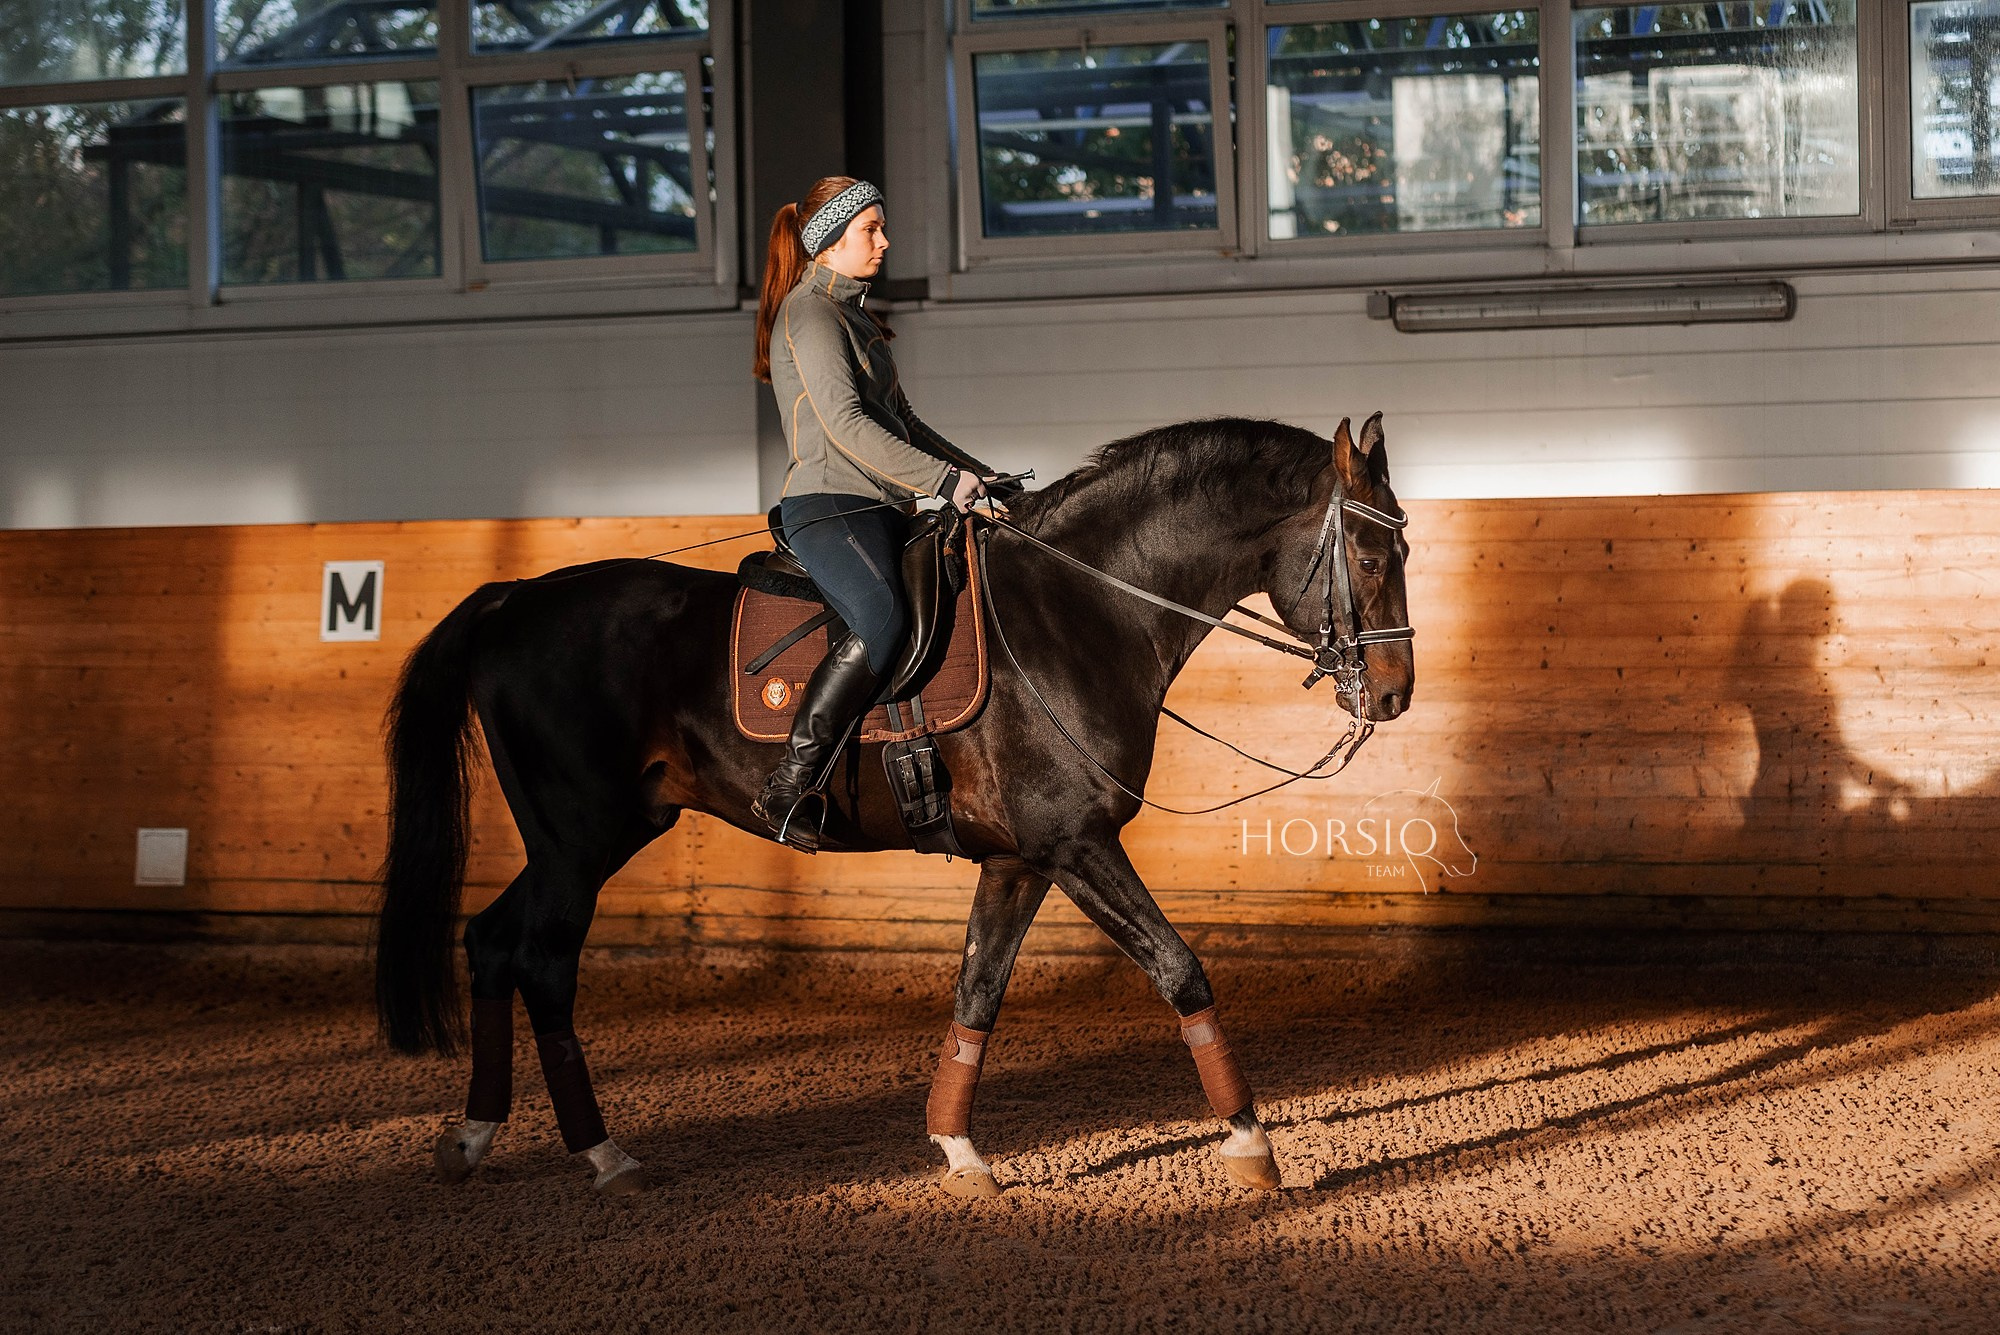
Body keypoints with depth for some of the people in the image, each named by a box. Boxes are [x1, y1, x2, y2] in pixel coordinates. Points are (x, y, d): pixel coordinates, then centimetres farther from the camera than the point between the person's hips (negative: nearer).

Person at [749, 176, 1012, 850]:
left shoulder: (853, 314, 25)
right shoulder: (809, 313, -6)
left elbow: (901, 424, 31)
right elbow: (846, 425, -17)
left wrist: (977, 472, 20)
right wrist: (944, 479, -20)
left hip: (882, 510, 10)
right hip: (828, 506, -10)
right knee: (883, 620, -34)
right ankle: (786, 791, -31)